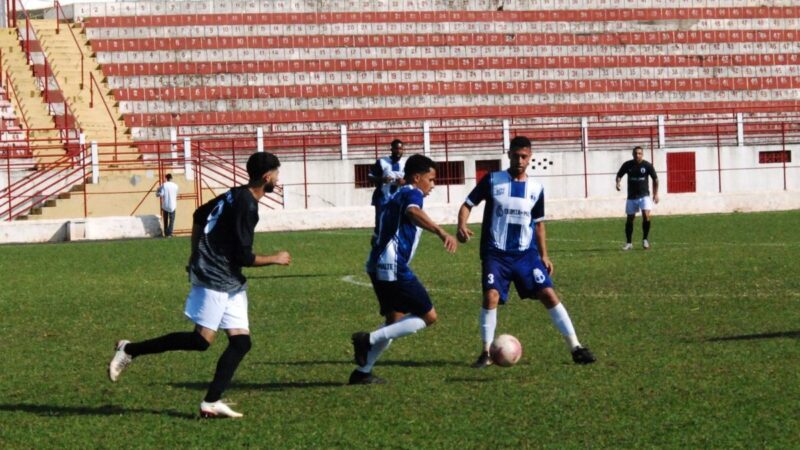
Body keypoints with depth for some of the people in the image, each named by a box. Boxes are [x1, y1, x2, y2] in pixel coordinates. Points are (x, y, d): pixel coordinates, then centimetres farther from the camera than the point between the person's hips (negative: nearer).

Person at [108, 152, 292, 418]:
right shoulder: (246, 207, -18)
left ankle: (211, 403, 1)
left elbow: (200, 216, 25)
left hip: (230, 283, 10)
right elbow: (244, 257, -18)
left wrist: (197, 255, 28)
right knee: (201, 340, -10)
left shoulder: (234, 196, 13)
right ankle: (130, 350, 0)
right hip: (214, 279, -10)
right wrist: (276, 259, -3)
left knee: (241, 342, 3)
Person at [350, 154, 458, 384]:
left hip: (379, 266, 10)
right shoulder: (412, 194, -7)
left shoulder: (397, 196, 23)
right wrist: (441, 231, -46)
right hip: (394, 267, -10)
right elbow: (413, 212, -30)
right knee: (428, 316, -5)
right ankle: (369, 339, -12)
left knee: (395, 320, 20)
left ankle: (362, 372, 18)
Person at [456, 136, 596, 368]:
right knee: (491, 296, -18)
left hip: (526, 253, 2)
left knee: (548, 294, -8)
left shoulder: (536, 188, 6)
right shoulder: (492, 181, -2)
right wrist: (462, 226, -19)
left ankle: (576, 348, -3)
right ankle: (486, 352, -3)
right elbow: (468, 205, 1)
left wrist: (544, 255, 12)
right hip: (496, 253, -2)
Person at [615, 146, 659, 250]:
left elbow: (655, 179, 5)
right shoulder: (627, 165, -4)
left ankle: (645, 240, -1)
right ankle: (628, 243, 18)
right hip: (631, 197, 2)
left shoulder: (647, 165, -7)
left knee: (646, 216, -19)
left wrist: (656, 194, 4)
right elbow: (619, 175, 9)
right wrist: (618, 182, -13)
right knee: (630, 219, 5)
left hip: (644, 195, -2)